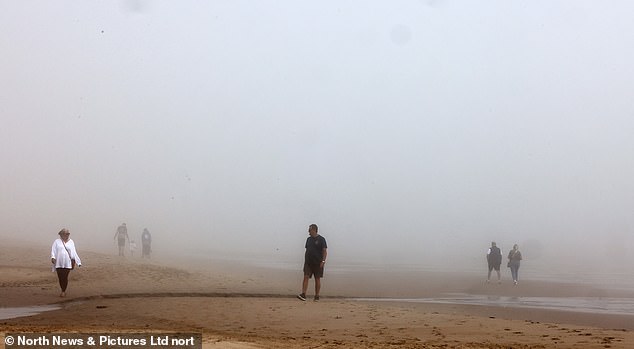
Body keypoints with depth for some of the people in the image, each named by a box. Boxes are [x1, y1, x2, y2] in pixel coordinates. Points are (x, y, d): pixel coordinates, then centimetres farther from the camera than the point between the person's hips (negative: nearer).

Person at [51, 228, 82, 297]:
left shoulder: (71, 242, 12)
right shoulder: (57, 242, 8)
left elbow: (74, 253, 15)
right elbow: (53, 250, 1)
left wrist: (78, 262, 13)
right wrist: (53, 257, -16)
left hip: (68, 263, 0)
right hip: (59, 263, 0)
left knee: (65, 277, -6)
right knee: (60, 277, 1)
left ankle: (63, 291, 5)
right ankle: (63, 291, 17)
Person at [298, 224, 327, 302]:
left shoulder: (321, 239, -4)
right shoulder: (308, 239, 13)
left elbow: (325, 251, -6)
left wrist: (323, 261, -16)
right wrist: (305, 260, 13)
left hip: (317, 263, -4)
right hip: (308, 262, 4)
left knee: (317, 279, 2)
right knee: (306, 277, -8)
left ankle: (317, 296, 10)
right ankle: (303, 294, -16)